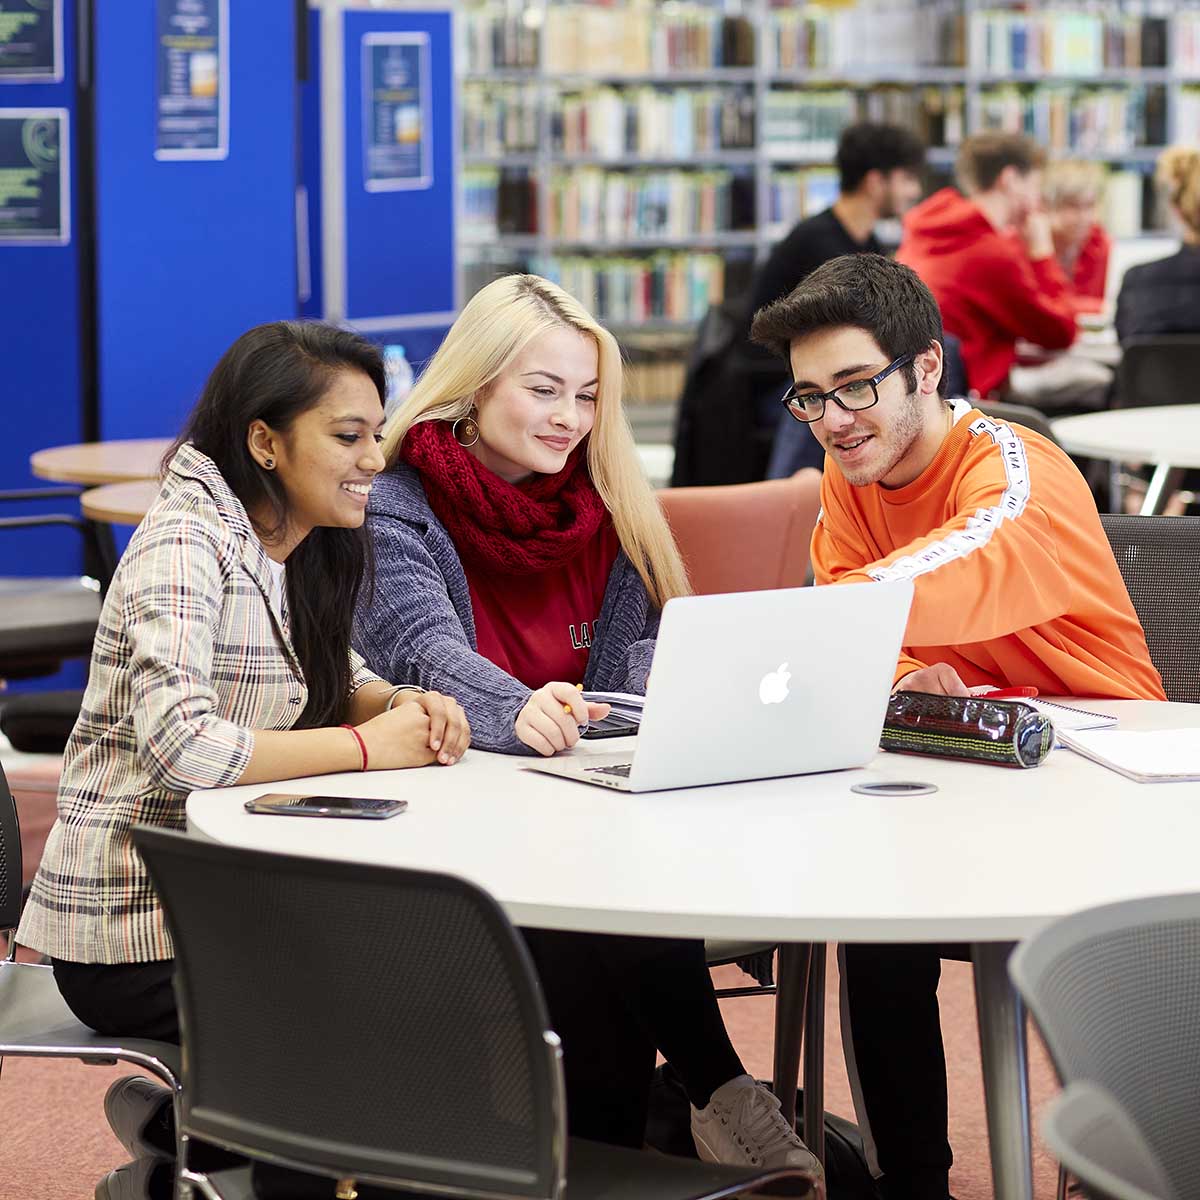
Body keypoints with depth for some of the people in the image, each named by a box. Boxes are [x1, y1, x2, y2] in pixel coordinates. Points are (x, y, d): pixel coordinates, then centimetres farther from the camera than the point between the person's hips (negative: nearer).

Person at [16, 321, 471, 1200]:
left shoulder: (300, 550, 9)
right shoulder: (185, 545, -19)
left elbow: (332, 679, 18)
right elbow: (179, 745, -31)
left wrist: (404, 705, -6)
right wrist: (367, 745, -23)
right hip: (135, 941, -9)